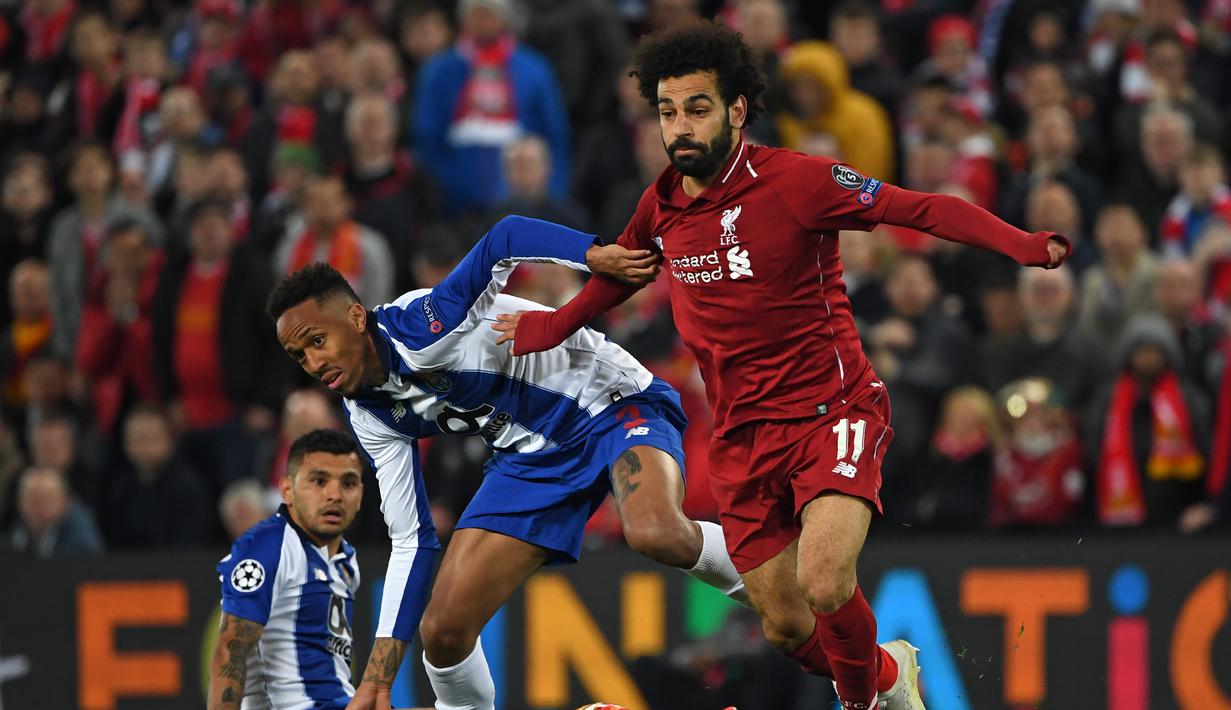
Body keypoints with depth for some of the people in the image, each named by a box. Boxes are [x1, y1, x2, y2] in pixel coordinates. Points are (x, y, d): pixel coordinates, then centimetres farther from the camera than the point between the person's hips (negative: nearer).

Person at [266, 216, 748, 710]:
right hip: (530, 457, 7)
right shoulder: (370, 418, -2)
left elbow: (506, 239, -30)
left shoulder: (423, 322, -23)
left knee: (655, 534, -38)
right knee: (444, 628, -8)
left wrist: (599, 256, -47)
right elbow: (411, 541, 3)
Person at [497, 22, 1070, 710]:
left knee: (824, 583, -26)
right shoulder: (660, 206, 4)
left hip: (832, 411, -6)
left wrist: (1021, 244, -32)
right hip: (743, 435, 6)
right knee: (785, 625, 5)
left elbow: (923, 209, -19)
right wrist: (551, 327, 35)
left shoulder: (794, 180, -14)